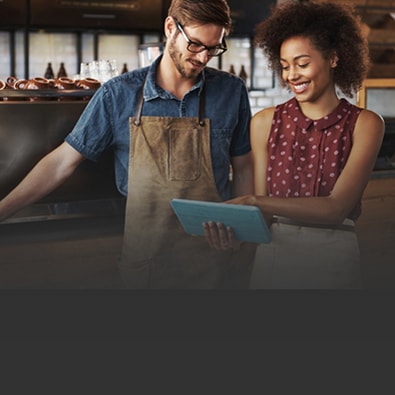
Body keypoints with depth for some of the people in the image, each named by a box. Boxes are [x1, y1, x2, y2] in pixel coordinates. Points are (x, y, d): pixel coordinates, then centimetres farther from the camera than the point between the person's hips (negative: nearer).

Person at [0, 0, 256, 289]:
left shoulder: (232, 92, -2)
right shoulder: (119, 94, -5)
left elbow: (243, 168, 7)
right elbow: (62, 162, -2)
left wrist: (246, 243, 4)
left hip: (216, 261, 1)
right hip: (146, 257, 0)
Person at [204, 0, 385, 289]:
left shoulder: (364, 124, -5)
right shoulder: (265, 123, 1)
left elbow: (336, 207, -15)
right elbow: (263, 214, 1)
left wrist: (253, 201, -22)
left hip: (335, 262, -2)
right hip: (273, 258, 2)